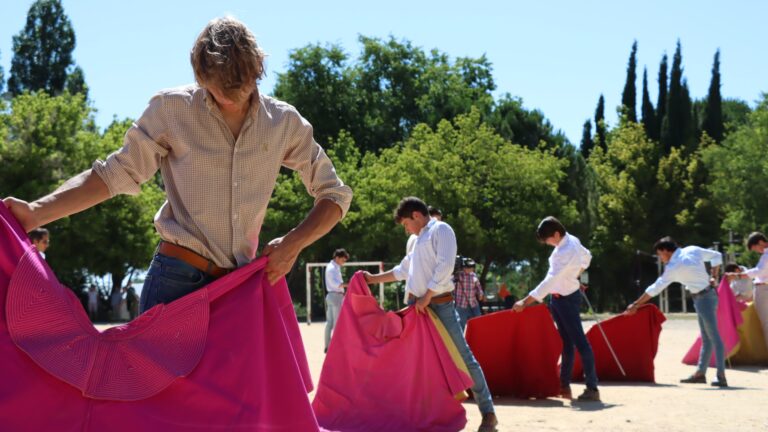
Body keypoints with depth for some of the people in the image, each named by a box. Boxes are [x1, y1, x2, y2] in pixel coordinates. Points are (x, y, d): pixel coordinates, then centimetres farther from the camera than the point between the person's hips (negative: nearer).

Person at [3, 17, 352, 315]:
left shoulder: (284, 123, 4)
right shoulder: (172, 109, -4)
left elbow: (334, 194, 11)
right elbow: (116, 173, 0)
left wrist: (293, 244, -6)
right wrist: (36, 213, -12)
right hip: (176, 281, -3)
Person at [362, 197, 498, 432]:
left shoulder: (441, 230, -6)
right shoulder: (419, 239, 20)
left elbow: (445, 267, -17)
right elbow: (403, 270, 29)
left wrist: (426, 298, -16)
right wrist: (374, 279, 27)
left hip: (440, 305, -8)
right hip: (416, 305, 8)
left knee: (463, 358, -8)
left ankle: (488, 412, -3)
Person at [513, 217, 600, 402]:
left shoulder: (566, 253, -29)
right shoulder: (571, 240, 0)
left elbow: (549, 282, -35)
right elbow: (587, 257, 20)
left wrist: (524, 302, -36)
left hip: (566, 299, -10)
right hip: (558, 298, 10)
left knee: (579, 341, -6)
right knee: (566, 342, 13)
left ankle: (592, 388, -3)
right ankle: (564, 386, 19)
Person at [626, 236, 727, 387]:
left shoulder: (673, 268, -15)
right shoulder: (692, 250, 4)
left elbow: (655, 289, -10)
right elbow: (716, 256, 10)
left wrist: (635, 305, -3)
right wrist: (713, 277, 8)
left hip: (703, 298, -9)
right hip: (709, 293, 9)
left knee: (713, 336, -9)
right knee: (706, 338, 13)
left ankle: (721, 376, -10)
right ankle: (700, 373, 21)